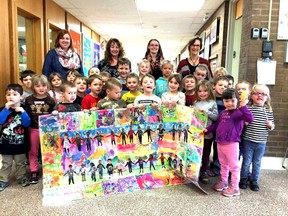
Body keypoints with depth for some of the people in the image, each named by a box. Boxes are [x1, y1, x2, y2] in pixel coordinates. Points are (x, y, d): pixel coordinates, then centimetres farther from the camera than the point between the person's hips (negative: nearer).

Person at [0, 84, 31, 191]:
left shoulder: (24, 109, -5)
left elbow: (27, 124, -13)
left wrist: (22, 112, -27)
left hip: (20, 142, 0)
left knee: (20, 163, 16)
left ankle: (21, 177, 33)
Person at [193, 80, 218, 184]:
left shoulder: (212, 103, -1)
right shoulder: (195, 103, 5)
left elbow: (216, 117, -6)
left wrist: (206, 112, -17)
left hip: (207, 133, -1)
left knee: (206, 154, 10)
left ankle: (203, 172, 24)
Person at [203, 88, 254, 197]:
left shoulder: (238, 112, -12)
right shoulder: (222, 113, 10)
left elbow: (250, 119, -29)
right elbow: (217, 124, 24)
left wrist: (243, 106, -37)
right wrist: (208, 129, 20)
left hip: (232, 143, -7)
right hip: (220, 142, 8)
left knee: (234, 165, 3)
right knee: (223, 164, 21)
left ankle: (235, 187, 13)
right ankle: (223, 181, 36)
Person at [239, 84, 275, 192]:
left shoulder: (268, 110, 0)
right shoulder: (247, 108, -9)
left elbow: (272, 125, 9)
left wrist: (270, 125, -13)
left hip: (261, 142, 3)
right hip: (248, 140, -2)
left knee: (257, 163, 15)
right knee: (246, 161, 10)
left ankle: (254, 180, 32)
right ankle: (244, 179, 29)